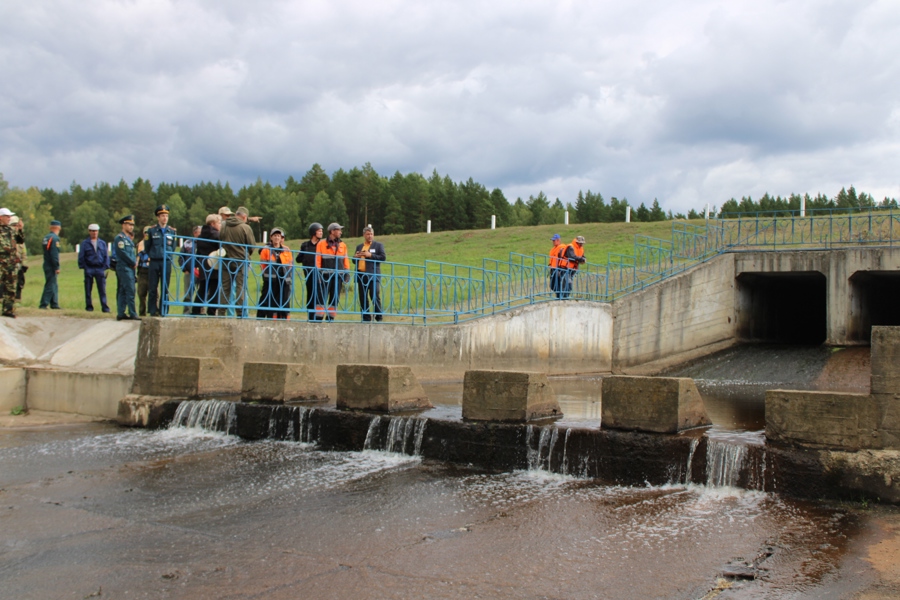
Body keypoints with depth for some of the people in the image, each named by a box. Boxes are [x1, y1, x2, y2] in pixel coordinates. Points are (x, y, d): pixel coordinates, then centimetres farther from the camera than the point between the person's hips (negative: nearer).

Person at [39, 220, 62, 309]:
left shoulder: (45, 238, 15)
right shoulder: (54, 238, -14)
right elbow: (54, 254, -20)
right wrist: (57, 267, -18)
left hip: (47, 265, 9)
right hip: (51, 266, -9)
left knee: (54, 285, 14)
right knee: (50, 285, -6)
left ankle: (54, 305, 18)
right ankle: (43, 304, -6)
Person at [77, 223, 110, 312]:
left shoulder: (102, 243, 12)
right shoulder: (84, 243, 6)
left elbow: (106, 256, 12)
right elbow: (81, 256, 5)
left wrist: (105, 267, 1)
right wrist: (83, 267, -3)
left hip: (100, 269, 1)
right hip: (89, 269, -1)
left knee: (102, 289, -3)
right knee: (88, 289, 3)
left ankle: (105, 307, -3)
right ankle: (89, 306, 11)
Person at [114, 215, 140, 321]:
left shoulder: (129, 238, 20)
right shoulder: (120, 237, -8)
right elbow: (123, 253, -16)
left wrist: (135, 261, 5)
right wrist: (133, 263, -9)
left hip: (130, 268, 9)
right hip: (124, 267, -9)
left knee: (122, 292, 9)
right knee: (130, 291, -11)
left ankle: (120, 314, 12)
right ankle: (132, 314, -11)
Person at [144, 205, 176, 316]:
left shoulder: (171, 231, 9)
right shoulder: (151, 231, 2)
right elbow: (147, 247, 10)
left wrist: (170, 258, 11)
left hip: (167, 262, 2)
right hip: (154, 262, -2)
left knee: (165, 288, 3)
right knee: (153, 288, 0)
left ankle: (163, 310, 8)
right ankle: (153, 311, 5)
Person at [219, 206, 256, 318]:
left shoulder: (223, 226, 3)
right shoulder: (245, 228, -9)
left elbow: (219, 241, 10)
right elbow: (252, 246, -5)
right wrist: (247, 254, 14)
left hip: (226, 260, 4)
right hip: (241, 261, -4)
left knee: (225, 288, 8)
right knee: (241, 287, -1)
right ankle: (241, 313, -4)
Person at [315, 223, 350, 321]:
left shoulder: (343, 245, 14)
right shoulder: (321, 244, 2)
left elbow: (346, 260, 14)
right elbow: (317, 260, 0)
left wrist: (347, 272, 6)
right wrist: (318, 272, -7)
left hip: (338, 276, 4)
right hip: (326, 275, -4)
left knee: (335, 298, 5)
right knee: (322, 298, -7)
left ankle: (330, 318, 11)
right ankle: (319, 318, -5)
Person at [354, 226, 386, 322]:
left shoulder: (378, 245, 8)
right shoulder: (359, 247, 21)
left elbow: (383, 257, -4)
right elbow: (355, 261, 25)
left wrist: (370, 255, -12)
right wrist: (356, 257, 2)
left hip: (373, 275, -5)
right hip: (361, 275, 5)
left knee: (375, 296, -11)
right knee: (363, 298, 4)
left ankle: (379, 316, -4)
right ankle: (366, 318, 9)